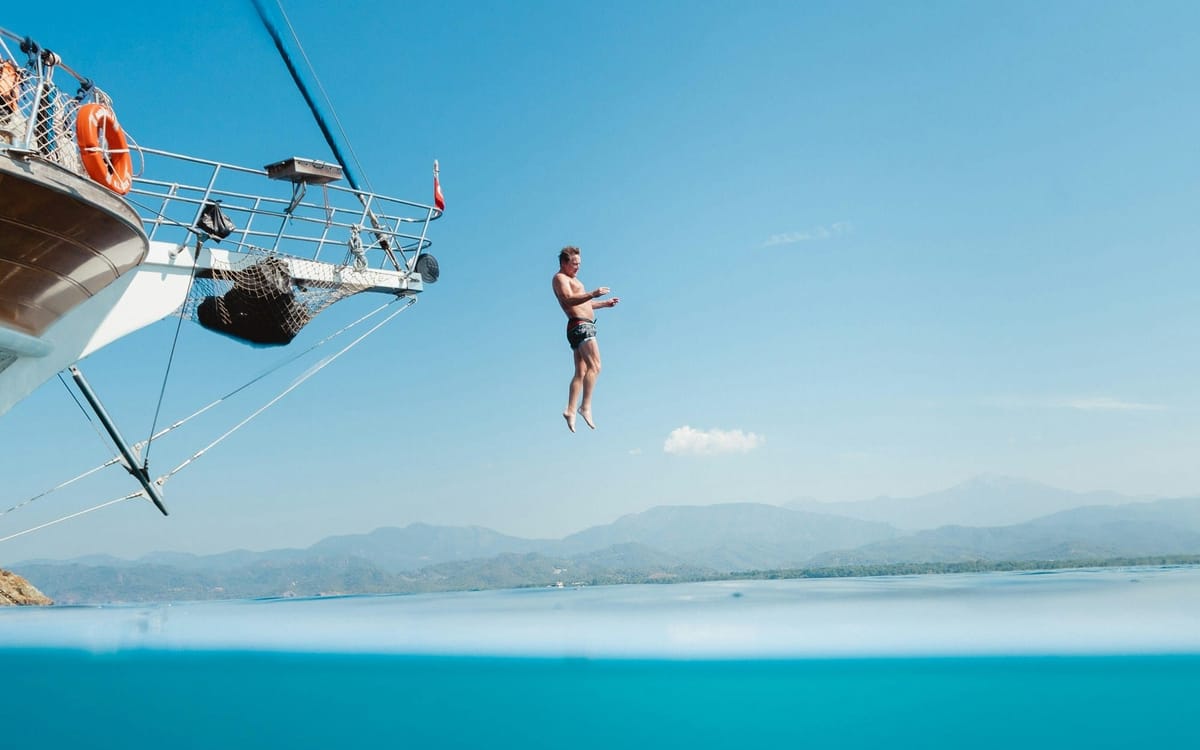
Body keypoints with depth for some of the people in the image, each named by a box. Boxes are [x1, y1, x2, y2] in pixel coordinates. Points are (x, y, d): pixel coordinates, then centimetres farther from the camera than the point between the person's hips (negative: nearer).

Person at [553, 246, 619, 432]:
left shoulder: (572, 279, 27)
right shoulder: (560, 278, -5)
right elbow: (569, 299, -22)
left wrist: (605, 303, 31)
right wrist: (593, 294, -32)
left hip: (584, 327, 10)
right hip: (579, 326, -10)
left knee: (581, 372, 7)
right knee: (594, 366, -19)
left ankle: (570, 410, 6)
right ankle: (586, 406, -23)